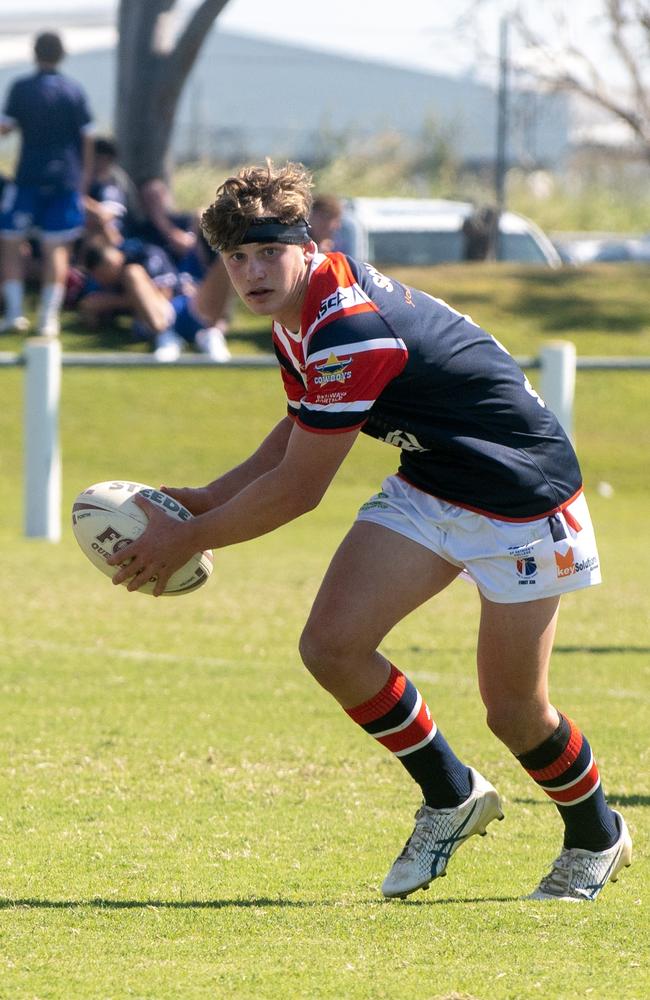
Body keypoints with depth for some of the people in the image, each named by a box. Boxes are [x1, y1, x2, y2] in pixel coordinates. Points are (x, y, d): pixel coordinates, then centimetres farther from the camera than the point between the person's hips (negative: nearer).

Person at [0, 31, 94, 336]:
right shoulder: (74, 91, 2)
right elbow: (86, 139, 5)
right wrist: (83, 178, 13)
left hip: (29, 175, -2)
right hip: (66, 179, 2)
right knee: (56, 248, 5)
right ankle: (49, 317, 1)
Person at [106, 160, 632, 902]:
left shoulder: (349, 330, -31)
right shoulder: (298, 314, -2)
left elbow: (297, 490, -26)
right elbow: (300, 430, 16)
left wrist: (187, 539, -15)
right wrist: (205, 499, 6)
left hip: (521, 500, -8)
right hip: (429, 486, 8)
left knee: (513, 710, -2)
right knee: (332, 645, -8)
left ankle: (596, 838, 29)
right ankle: (451, 797, 14)